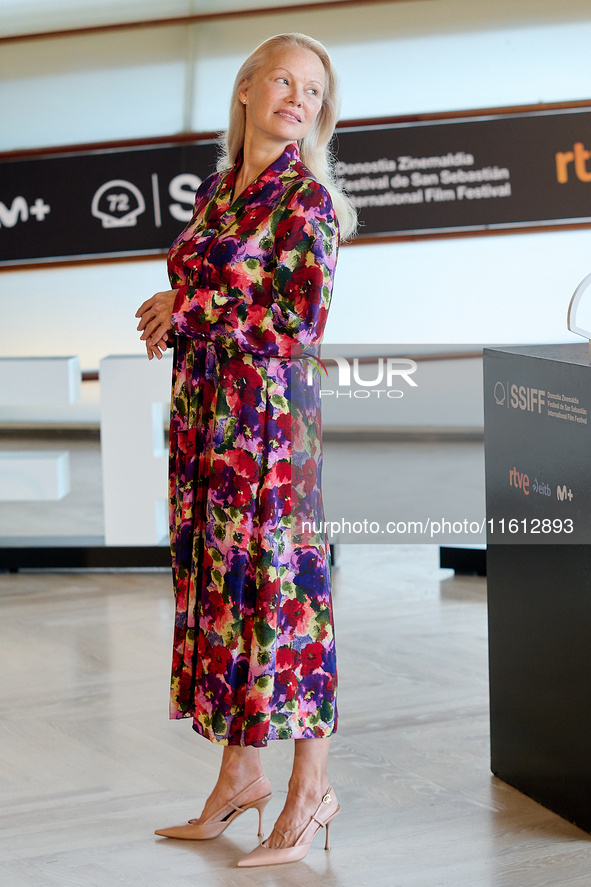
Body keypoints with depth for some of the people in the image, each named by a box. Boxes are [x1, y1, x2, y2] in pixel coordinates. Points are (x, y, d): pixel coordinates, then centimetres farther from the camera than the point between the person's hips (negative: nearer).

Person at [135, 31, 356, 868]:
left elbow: (298, 317, -16)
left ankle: (311, 792, 9)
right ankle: (240, 777, 23)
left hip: (271, 413, -7)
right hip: (203, 412, 7)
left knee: (280, 585, -2)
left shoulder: (307, 194, -7)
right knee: (219, 583, 11)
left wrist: (187, 310, -10)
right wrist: (172, 317, -2)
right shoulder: (217, 189, 14)